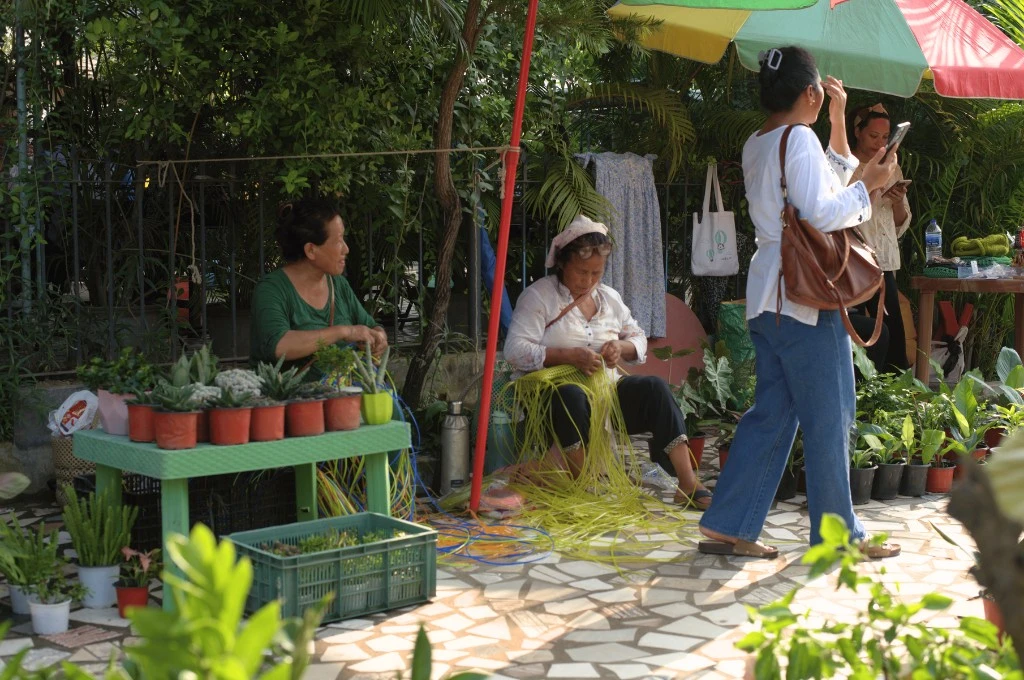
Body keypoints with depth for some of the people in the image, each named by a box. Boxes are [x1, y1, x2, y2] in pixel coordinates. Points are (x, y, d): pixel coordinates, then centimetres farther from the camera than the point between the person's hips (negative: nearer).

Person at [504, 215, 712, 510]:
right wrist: (569, 356, -25)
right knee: (571, 395, -40)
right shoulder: (538, 296, -3)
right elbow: (516, 350, -15)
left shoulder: (609, 297, 16)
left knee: (655, 388, -20)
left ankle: (688, 483, -25)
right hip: (559, 394, -5)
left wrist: (622, 347, -4)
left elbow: (639, 339, 21)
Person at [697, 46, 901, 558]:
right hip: (806, 299, -9)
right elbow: (822, 214, -20)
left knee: (772, 413, 12)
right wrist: (869, 185, -8)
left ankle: (728, 526, 11)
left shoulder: (755, 145, 17)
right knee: (829, 418, 1)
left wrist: (838, 122, 20)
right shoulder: (799, 139, -11)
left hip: (769, 299, 9)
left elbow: (830, 179, 25)